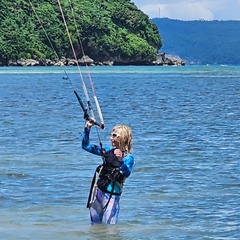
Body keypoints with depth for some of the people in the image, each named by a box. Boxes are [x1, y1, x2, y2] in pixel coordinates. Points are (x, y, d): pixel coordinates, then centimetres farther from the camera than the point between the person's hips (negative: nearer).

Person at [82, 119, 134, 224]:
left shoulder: (128, 157, -11)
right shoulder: (108, 150, 7)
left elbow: (127, 173, -31)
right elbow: (86, 146, 12)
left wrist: (120, 160, -51)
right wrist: (87, 129, -2)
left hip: (112, 195, -6)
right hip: (97, 191, 6)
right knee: (95, 225, 15)